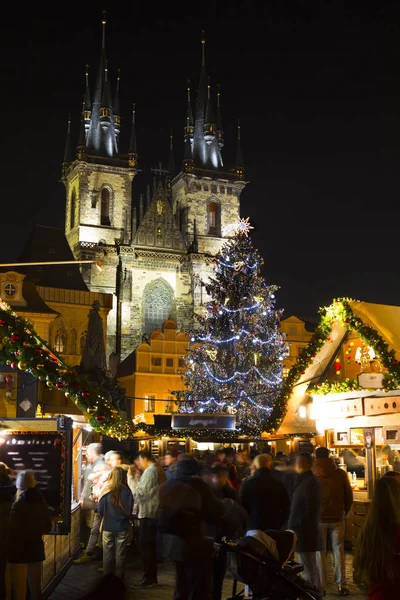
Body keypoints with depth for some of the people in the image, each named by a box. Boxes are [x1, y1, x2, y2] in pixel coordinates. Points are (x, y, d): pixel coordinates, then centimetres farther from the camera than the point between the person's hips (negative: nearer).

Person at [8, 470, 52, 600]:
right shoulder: (42, 503, 4)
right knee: (36, 588, 16)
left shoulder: (19, 505, -17)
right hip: (37, 549, 7)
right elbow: (47, 528, 15)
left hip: (20, 551, -6)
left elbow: (12, 531, -15)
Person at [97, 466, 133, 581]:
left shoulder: (106, 491, -11)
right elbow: (129, 511, -5)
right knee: (120, 555, 10)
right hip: (122, 528, 0)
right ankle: (119, 580, 15)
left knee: (107, 555, 11)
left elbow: (100, 510, -5)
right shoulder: (127, 492, -12)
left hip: (107, 527, 0)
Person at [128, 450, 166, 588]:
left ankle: (148, 578, -2)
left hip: (148, 514, -10)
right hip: (155, 513, 10)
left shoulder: (150, 471, -16)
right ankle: (152, 577, 21)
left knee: (145, 546, -5)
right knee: (150, 546, 15)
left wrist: (131, 478, -10)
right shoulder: (159, 471, 14)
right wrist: (138, 477, 11)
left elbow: (139, 493, -19)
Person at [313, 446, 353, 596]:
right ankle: (341, 586, 7)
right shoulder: (340, 473, -4)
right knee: (338, 551, 8)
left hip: (318, 518, -1)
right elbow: (349, 496, 3)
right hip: (337, 518, 1)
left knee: (320, 552, 7)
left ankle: (320, 585, 7)